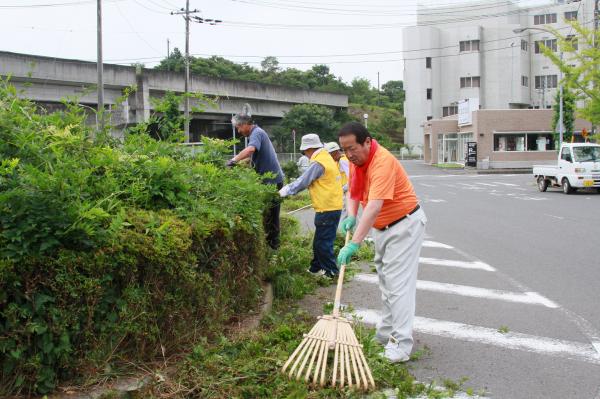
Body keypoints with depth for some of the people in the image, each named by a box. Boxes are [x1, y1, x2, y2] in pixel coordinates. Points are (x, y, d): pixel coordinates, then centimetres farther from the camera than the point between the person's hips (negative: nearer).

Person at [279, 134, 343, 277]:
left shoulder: (318, 163, -18)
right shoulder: (326, 157, 14)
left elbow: (303, 181, -14)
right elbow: (309, 180, 16)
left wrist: (285, 191, -2)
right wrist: (289, 188, 11)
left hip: (327, 209, -10)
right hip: (332, 206, 10)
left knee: (323, 243, -1)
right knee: (319, 241, 17)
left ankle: (331, 272, 6)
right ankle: (316, 268, 25)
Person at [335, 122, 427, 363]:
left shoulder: (382, 163, -31)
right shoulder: (355, 160, -2)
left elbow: (374, 208, -39)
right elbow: (353, 192, 9)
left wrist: (354, 244, -43)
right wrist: (351, 216, -11)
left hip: (404, 225, -9)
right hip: (381, 227, 9)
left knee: (399, 284, -13)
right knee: (385, 282, 16)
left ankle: (401, 345, -11)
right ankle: (385, 334, 27)